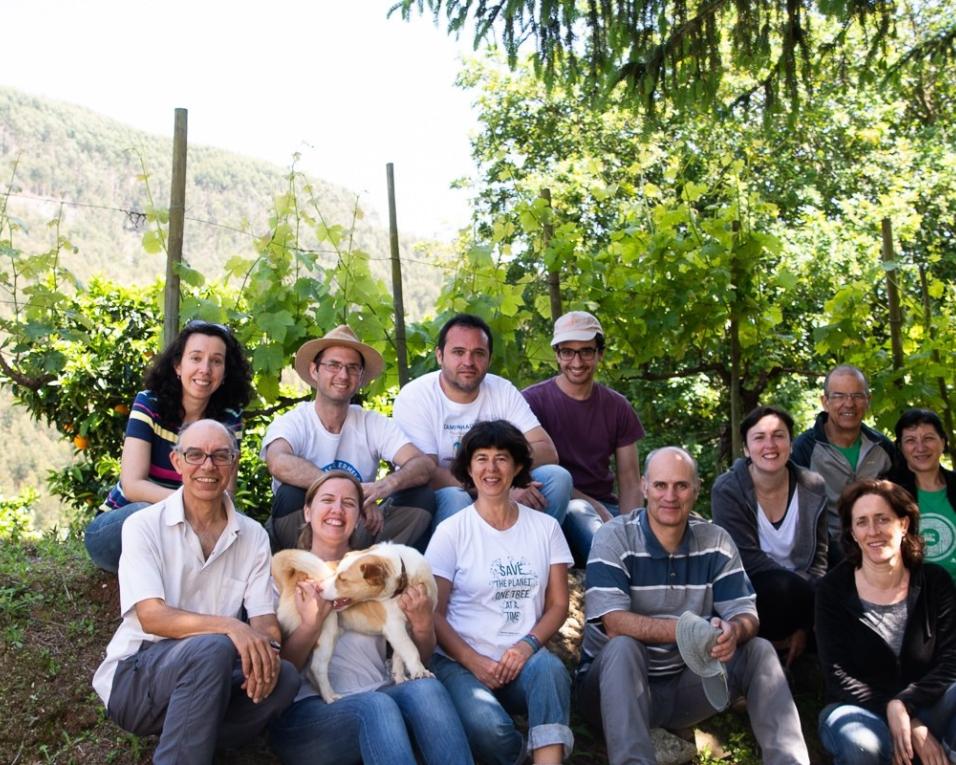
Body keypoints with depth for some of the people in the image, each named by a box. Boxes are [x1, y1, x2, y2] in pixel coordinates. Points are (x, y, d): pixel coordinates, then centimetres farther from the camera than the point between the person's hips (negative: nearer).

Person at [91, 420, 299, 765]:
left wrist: (266, 651, -25)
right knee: (212, 649, -34)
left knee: (284, 678, -24)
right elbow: (151, 616, -16)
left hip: (205, 678, 4)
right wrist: (227, 626, -32)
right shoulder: (144, 526, -4)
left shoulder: (253, 536, 7)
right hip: (135, 677, -4)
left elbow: (265, 620, 0)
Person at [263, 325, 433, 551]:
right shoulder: (292, 423, -9)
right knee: (291, 494, -32)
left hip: (358, 534, 3)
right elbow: (279, 464, -33)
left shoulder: (374, 424, 1)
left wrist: (386, 485, -36)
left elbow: (424, 466, -14)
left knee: (422, 496, -17)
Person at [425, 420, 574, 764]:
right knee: (488, 727, -33)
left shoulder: (545, 527, 9)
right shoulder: (451, 531, 0)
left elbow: (558, 604, 7)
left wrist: (528, 645, -12)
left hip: (524, 659, 2)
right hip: (463, 662, -2)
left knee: (550, 668, -35)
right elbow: (434, 614, -2)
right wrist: (475, 662, -16)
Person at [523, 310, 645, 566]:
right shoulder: (532, 401, -1)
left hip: (606, 507, 3)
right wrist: (594, 506, -17)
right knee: (578, 510, -38)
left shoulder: (617, 407, 11)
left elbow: (630, 484, 8)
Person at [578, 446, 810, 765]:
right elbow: (614, 624, -24)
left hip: (686, 684, 4)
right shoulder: (613, 538, -13)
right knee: (623, 647, -35)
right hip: (618, 687, -4)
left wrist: (733, 631, -31)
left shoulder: (716, 541, 0)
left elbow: (746, 615, -5)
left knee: (759, 650, -14)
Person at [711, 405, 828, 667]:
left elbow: (818, 557, 0)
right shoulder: (727, 491, -13)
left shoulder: (812, 488, -2)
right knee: (783, 586, -35)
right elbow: (748, 559, -17)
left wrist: (804, 626, -11)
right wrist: (812, 590, -21)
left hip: (799, 592, 5)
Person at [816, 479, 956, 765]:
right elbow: (837, 675, -11)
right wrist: (905, 722, -23)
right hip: (859, 708, -1)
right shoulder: (834, 588, -7)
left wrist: (903, 705, -25)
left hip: (926, 704, 1)